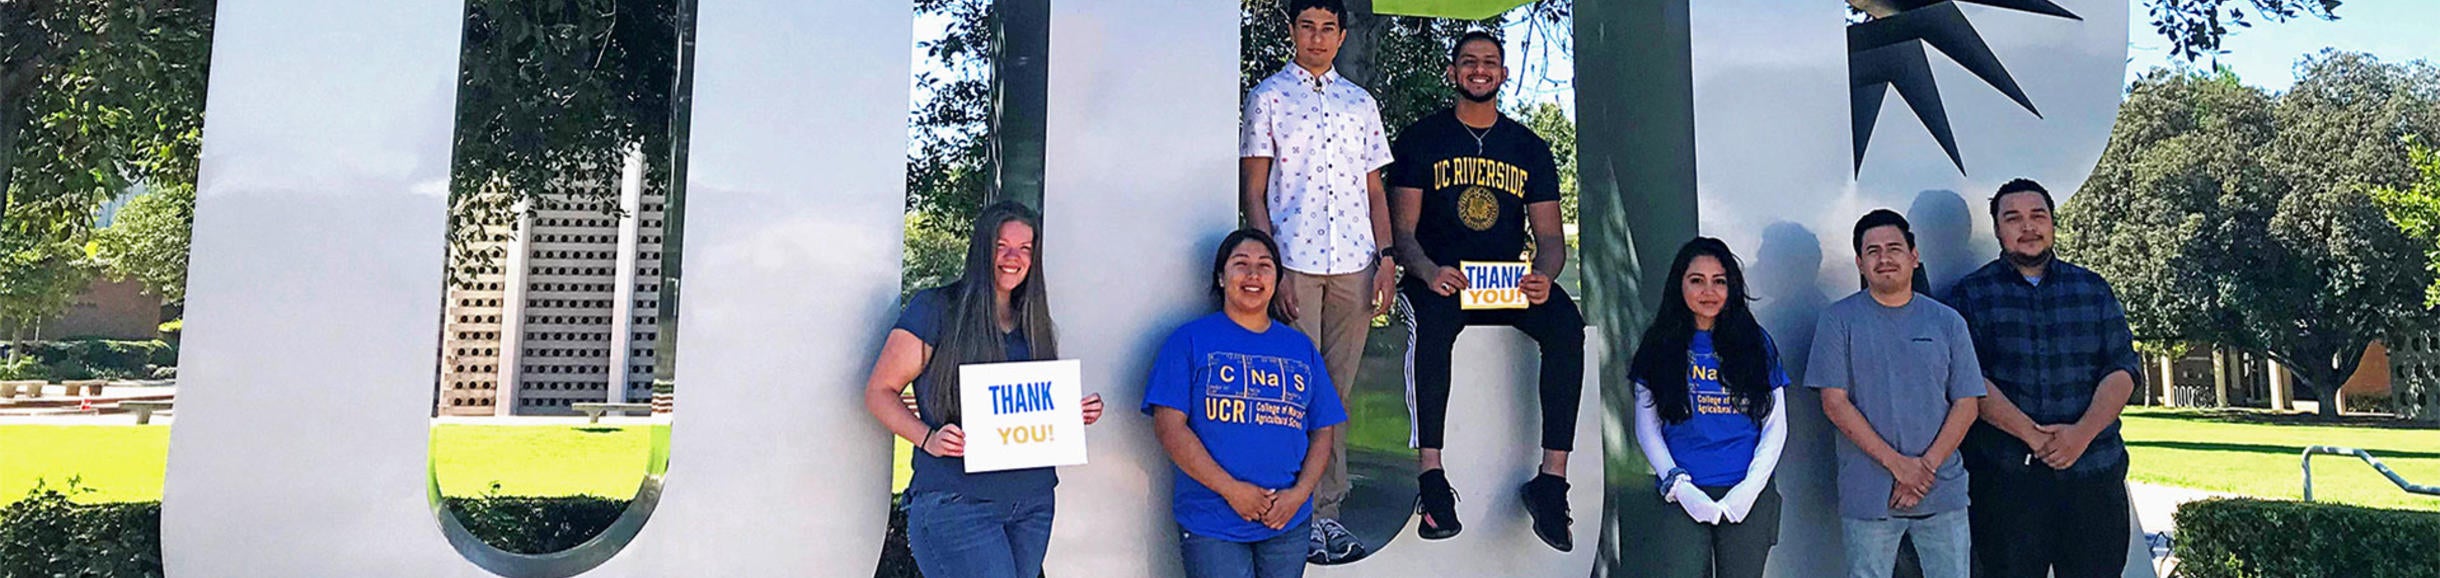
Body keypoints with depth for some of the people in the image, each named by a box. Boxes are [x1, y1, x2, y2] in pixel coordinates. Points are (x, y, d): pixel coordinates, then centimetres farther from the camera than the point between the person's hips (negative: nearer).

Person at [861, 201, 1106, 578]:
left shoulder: (1033, 323, 15)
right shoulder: (934, 308, -2)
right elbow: (879, 392, -3)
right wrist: (927, 439, -18)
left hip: (1034, 503, 6)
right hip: (956, 504, -6)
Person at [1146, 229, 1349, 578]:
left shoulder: (1301, 348, 13)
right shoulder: (1191, 340, 1)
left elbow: (1323, 430, 11)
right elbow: (1169, 426, -7)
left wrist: (1299, 493, -5)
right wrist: (1231, 490, -13)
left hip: (1288, 523, 4)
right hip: (1211, 524, -4)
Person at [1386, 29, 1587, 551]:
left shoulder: (1530, 148, 13)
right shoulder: (1421, 140, 6)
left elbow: (1551, 237, 8)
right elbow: (1403, 229, -1)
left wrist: (1543, 276, -17)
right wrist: (1428, 272, -24)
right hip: (1438, 278, -2)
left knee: (1566, 323, -28)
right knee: (1431, 323, -37)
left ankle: (1552, 479, -25)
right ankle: (1432, 479, -34)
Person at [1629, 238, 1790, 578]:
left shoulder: (1756, 343, 7)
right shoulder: (1660, 346, 5)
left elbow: (1776, 426, 7)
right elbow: (1647, 428, 4)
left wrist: (1750, 488, -4)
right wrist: (1679, 486, -6)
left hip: (1747, 498, 1)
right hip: (1683, 498, -1)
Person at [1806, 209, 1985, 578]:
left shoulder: (1948, 323, 8)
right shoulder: (1839, 320, 1)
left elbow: (1966, 404, 4)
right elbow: (1835, 403, -6)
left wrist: (1927, 465, -9)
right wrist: (1897, 463, -13)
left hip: (1943, 491, 2)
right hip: (1867, 495, -2)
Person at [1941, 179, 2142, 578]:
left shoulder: (2094, 290, 15)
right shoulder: (1970, 295, 5)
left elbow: (2124, 367, 6)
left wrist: (2083, 432, -10)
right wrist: (2032, 435, -16)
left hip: (2094, 470, 3)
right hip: (2005, 473, -3)